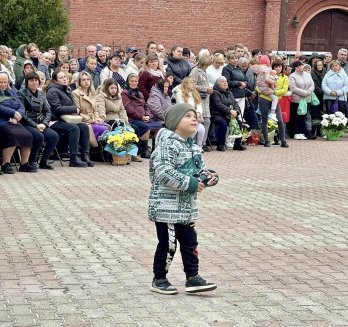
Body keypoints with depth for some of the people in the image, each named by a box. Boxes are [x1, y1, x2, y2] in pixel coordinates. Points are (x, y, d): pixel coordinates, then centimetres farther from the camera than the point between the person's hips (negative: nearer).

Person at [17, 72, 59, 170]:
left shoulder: (41, 94, 17)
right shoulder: (21, 94, -2)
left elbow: (48, 111, 14)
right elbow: (22, 113, -10)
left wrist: (44, 123, -5)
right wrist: (35, 125, -16)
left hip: (40, 124, 6)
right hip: (26, 124, -6)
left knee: (54, 136, -19)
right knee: (39, 136, -33)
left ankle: (43, 162, -6)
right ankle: (30, 162, -15)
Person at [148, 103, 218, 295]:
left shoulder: (192, 146, 12)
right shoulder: (168, 144, -18)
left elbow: (198, 169, 24)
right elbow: (164, 172, -28)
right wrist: (189, 183, -24)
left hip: (187, 207, 9)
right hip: (166, 206, -9)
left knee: (190, 242, 10)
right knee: (168, 244, 0)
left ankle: (192, 279, 17)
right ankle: (159, 280, 14)